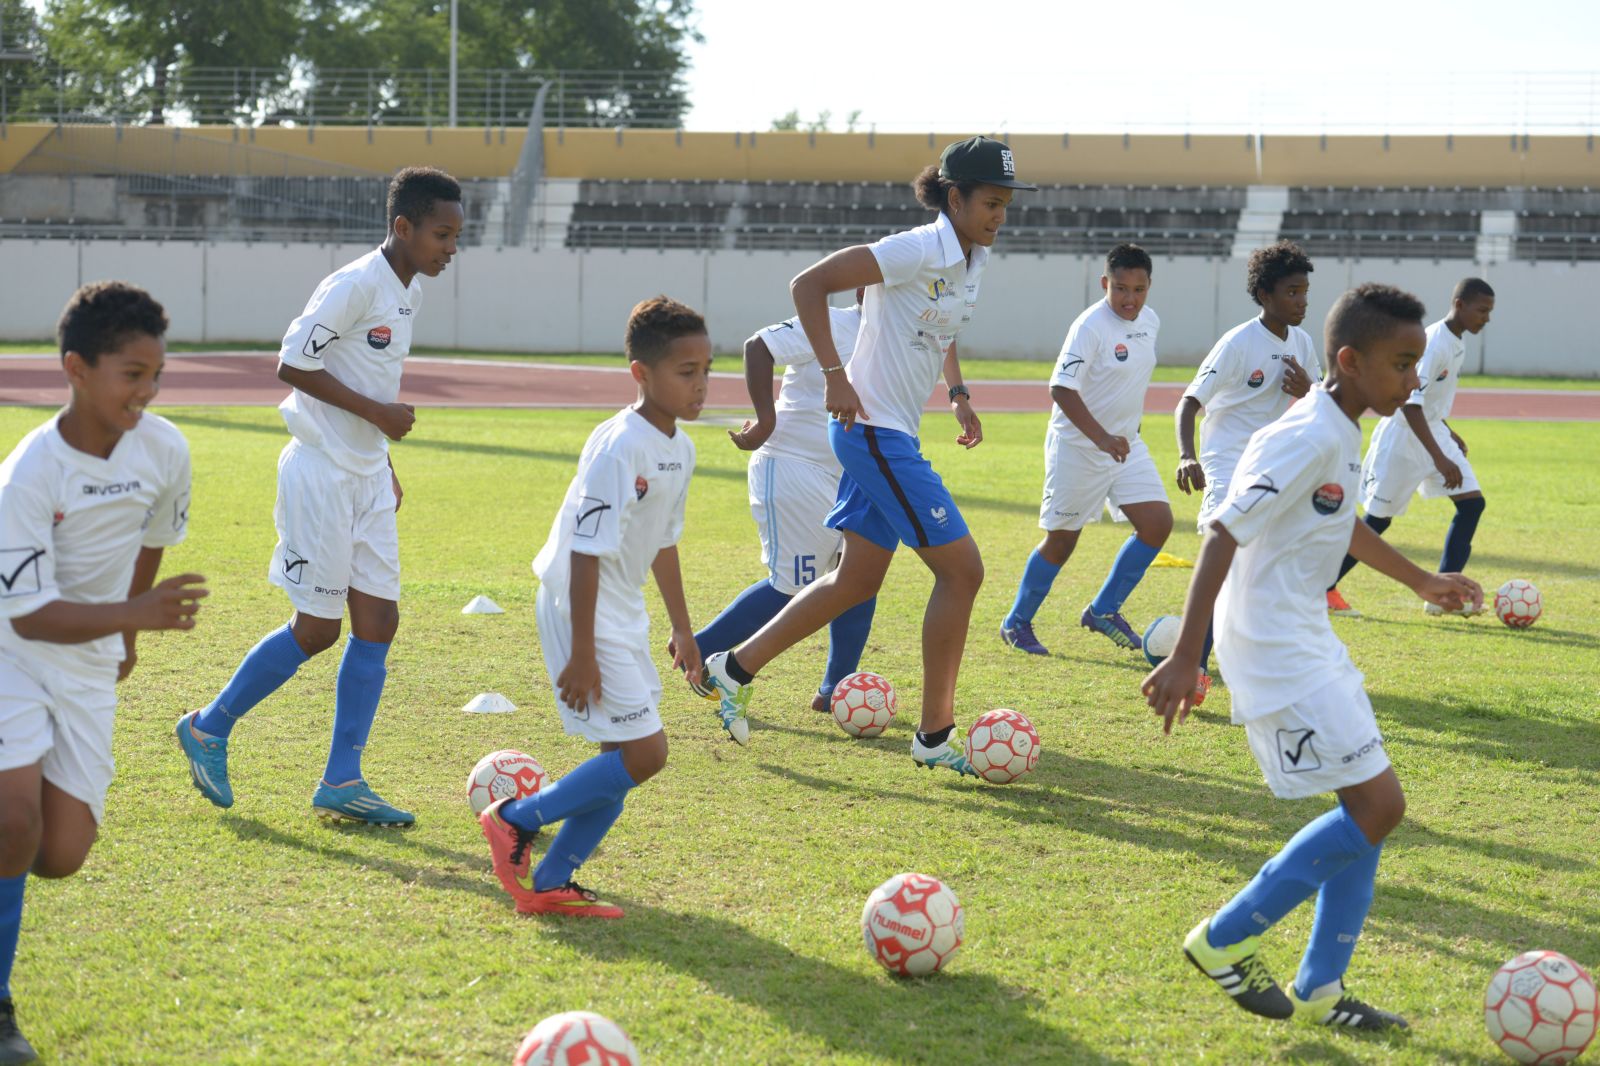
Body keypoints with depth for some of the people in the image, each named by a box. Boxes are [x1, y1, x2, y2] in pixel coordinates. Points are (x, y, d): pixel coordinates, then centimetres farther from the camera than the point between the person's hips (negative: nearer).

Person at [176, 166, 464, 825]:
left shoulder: (408, 291, 10)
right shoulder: (355, 285, -18)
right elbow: (293, 364, -19)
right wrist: (375, 413, -19)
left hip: (367, 479, 9)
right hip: (322, 472, -9)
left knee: (378, 621, 4)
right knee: (317, 630, -3)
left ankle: (341, 782, 8)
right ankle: (208, 730, 16)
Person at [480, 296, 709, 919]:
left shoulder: (680, 448, 6)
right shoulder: (619, 448, -22)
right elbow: (587, 553, -22)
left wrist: (682, 629, 24)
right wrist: (581, 654, -23)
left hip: (623, 614, 9)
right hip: (581, 611, -9)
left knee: (625, 757, 9)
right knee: (643, 754, -12)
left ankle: (549, 883, 17)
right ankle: (515, 820, 4)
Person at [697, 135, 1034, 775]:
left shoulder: (972, 260, 9)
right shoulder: (918, 250, -18)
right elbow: (809, 283, -19)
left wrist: (959, 394, 16)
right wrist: (834, 375, -22)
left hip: (892, 435, 10)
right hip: (874, 431, -10)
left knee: (856, 582, 15)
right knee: (962, 569, -7)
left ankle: (735, 668, 26)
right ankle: (935, 735, 2)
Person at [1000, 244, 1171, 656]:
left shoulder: (1150, 321, 4)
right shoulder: (1090, 327, -20)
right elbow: (1062, 389, -28)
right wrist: (1101, 438, -36)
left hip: (1126, 445, 7)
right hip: (1077, 448, -7)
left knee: (1158, 523, -4)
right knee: (1062, 540, 1)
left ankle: (1104, 611, 10)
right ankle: (1017, 623, 19)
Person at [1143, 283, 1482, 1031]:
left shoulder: (1341, 435, 10)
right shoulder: (1308, 440, -20)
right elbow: (1223, 536, -26)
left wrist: (1421, 582, 41)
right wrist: (1184, 659, -30)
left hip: (1306, 640, 10)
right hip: (1277, 652, -10)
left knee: (1370, 808, 10)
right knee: (1377, 806, -11)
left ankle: (1318, 991, 17)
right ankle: (1225, 939, -1)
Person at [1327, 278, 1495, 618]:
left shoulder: (1457, 344, 7)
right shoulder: (1434, 343, -23)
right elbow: (1409, 404, -30)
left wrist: (1448, 433, 21)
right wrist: (1440, 460, -33)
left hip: (1432, 431, 9)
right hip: (1403, 436, -9)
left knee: (1472, 503, -3)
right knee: (1379, 518, -1)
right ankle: (1324, 587, 14)